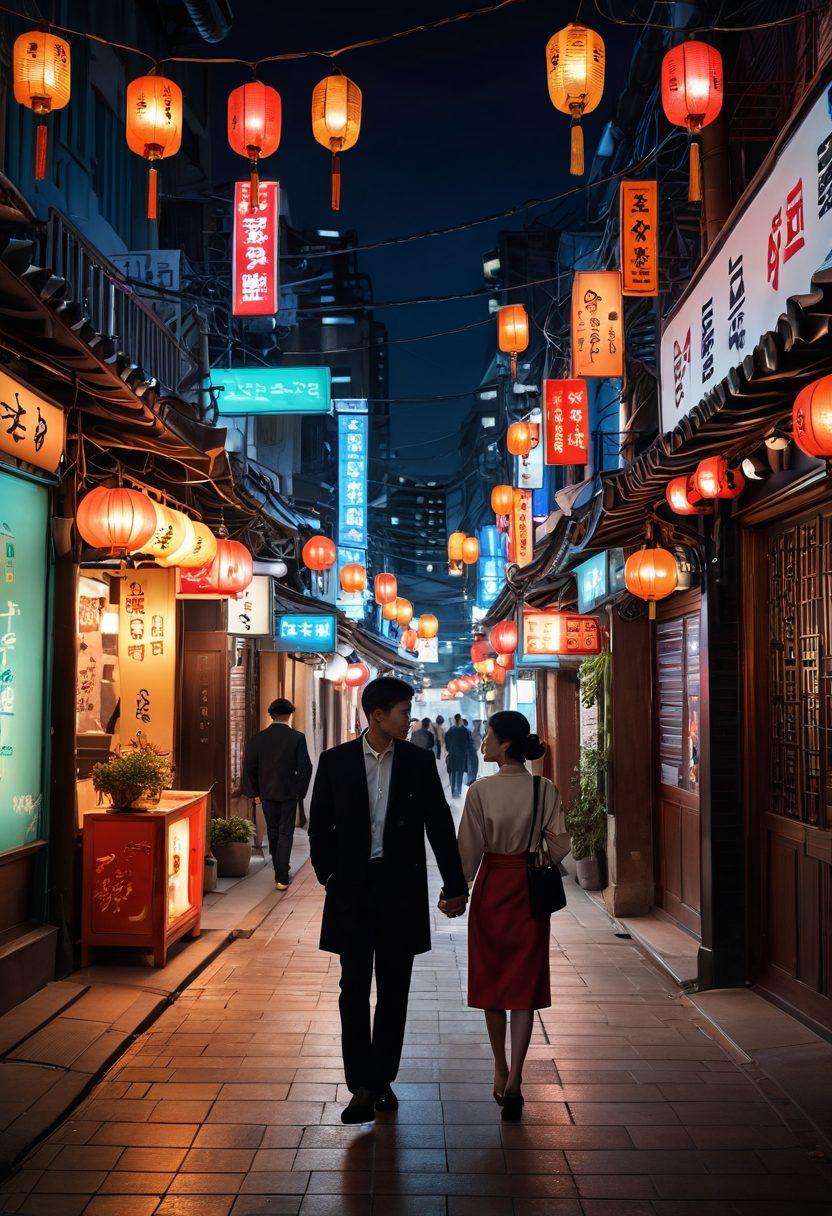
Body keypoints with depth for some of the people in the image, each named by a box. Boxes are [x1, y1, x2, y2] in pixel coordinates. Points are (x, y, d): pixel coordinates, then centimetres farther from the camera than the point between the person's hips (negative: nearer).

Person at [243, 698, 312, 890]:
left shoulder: (258, 738, -5)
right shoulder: (297, 738, -11)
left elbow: (249, 768, -3)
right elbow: (305, 767, -11)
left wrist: (254, 792, 8)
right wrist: (300, 791, 2)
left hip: (267, 793, 2)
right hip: (289, 793, -2)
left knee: (273, 831, 19)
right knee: (286, 834, 4)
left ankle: (279, 869, 34)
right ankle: (282, 878, -1)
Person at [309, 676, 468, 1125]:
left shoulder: (419, 761, 1)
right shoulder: (335, 761, -1)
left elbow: (440, 826, 4)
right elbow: (320, 825, 6)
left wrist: (455, 885, 3)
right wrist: (329, 876, -2)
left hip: (401, 886, 1)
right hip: (352, 886, -1)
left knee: (394, 990, 9)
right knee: (354, 988, -2)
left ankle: (383, 1079, 22)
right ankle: (362, 1087, 2)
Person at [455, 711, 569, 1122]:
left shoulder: (481, 790, -13)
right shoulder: (545, 789, -6)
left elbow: (469, 848, -9)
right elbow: (559, 846, -6)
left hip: (492, 886, -1)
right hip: (530, 889, 1)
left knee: (491, 977, 15)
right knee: (524, 981, 6)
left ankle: (500, 1071, 26)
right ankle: (513, 1080, -2)